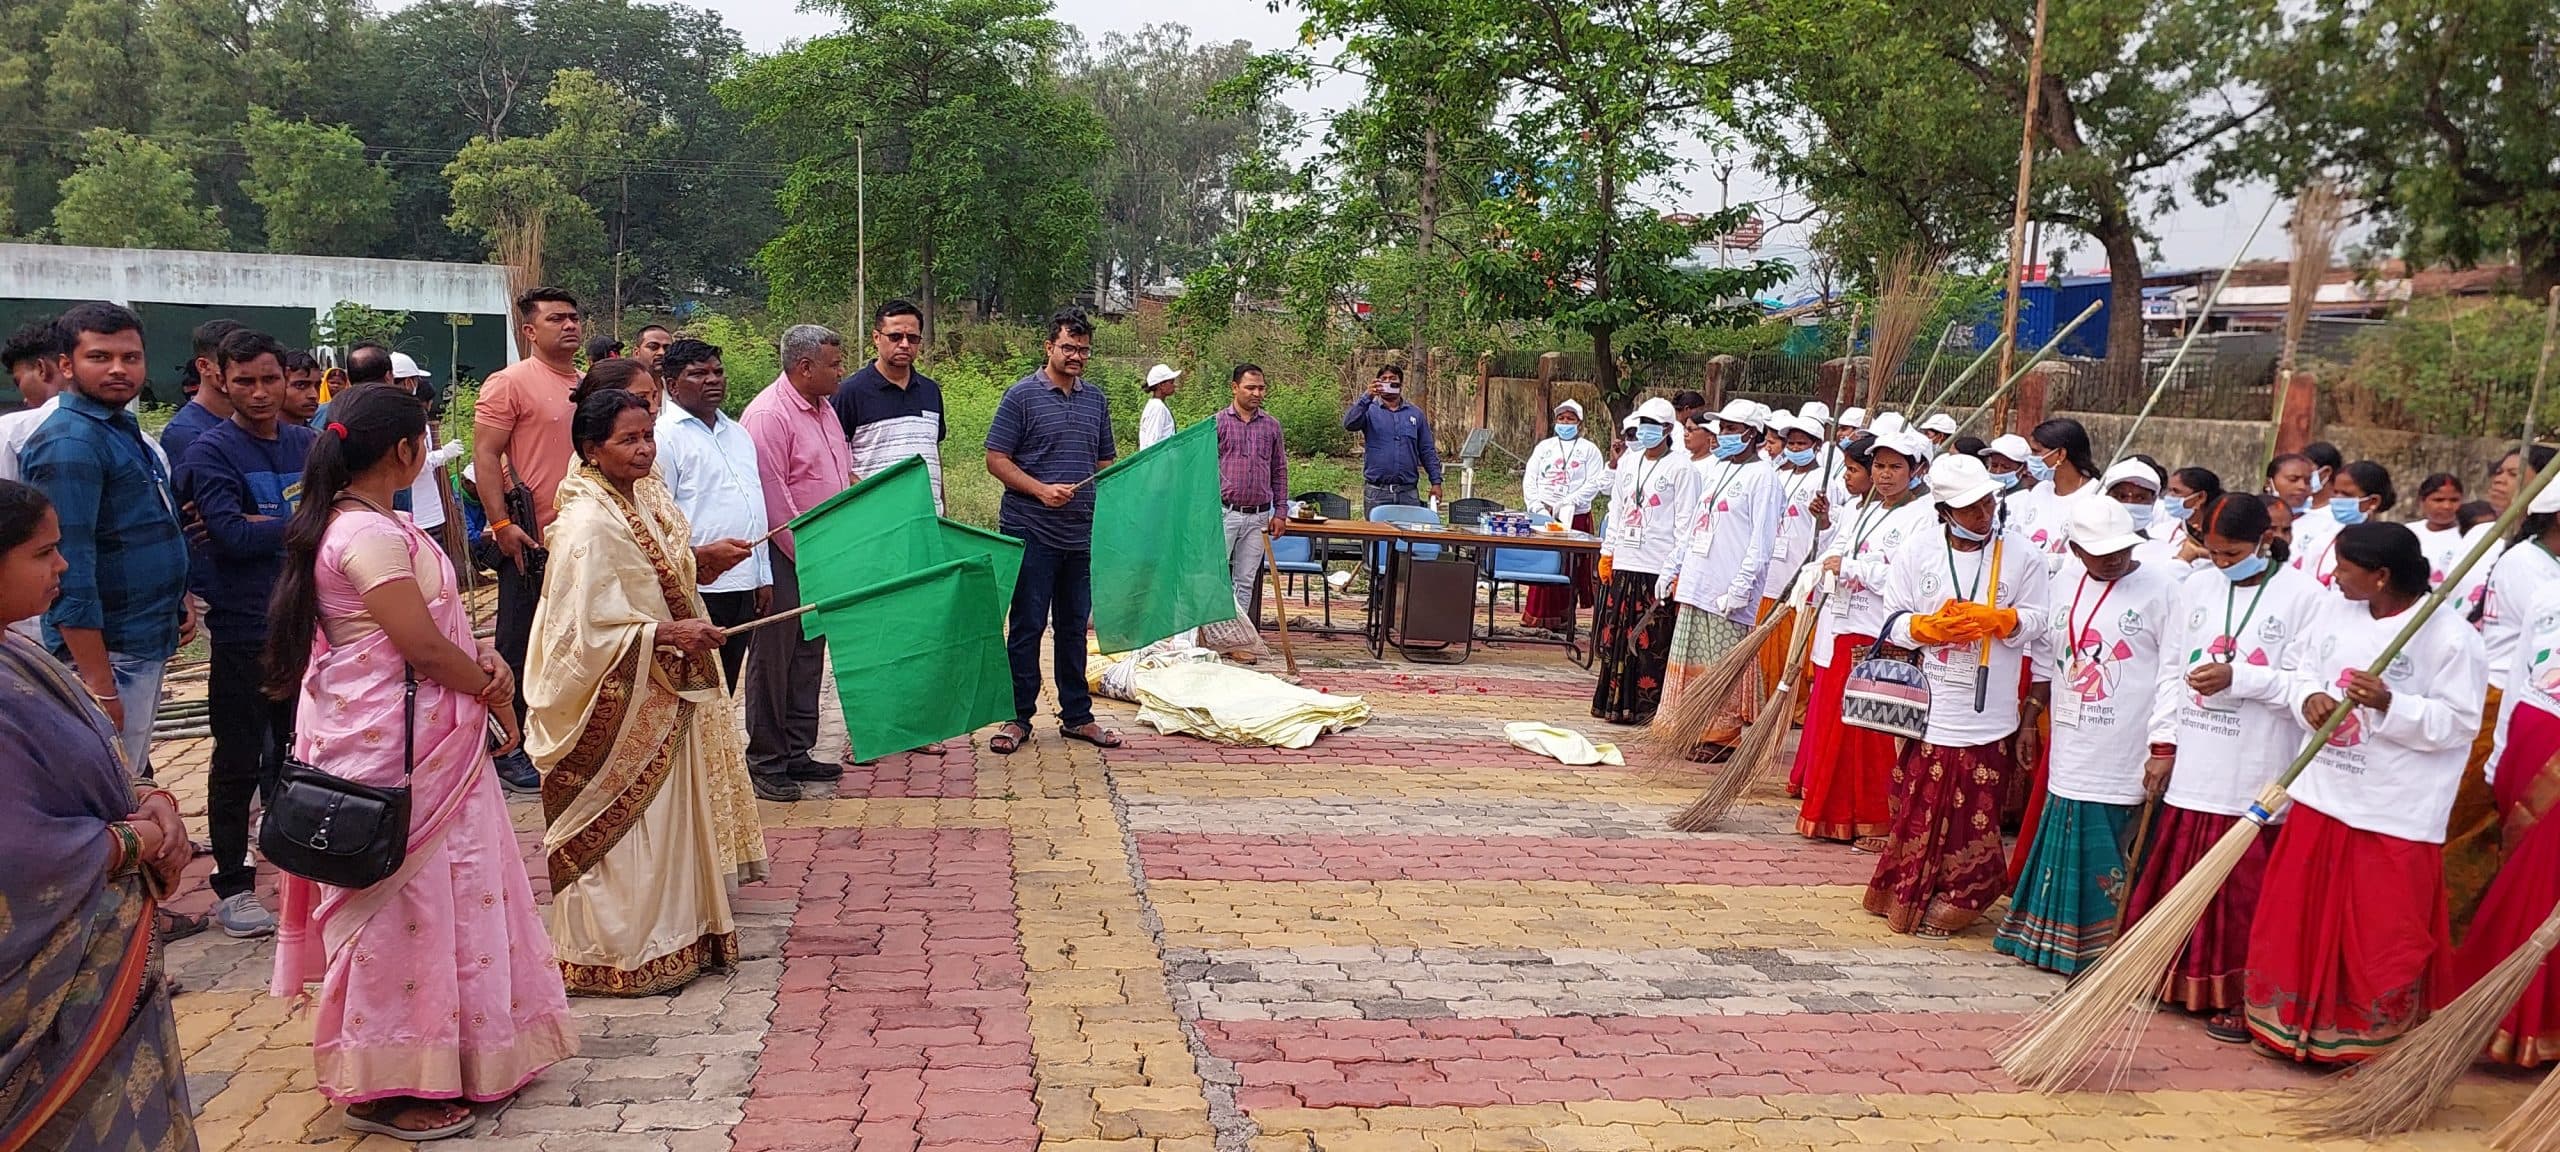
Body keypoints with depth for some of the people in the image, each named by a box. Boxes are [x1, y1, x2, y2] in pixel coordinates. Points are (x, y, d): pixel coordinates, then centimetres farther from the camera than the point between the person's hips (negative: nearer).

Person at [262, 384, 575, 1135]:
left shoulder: (351, 520, 11)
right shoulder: (371, 534, -21)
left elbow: (425, 623, 16)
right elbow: (422, 648, -21)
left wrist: (481, 659, -1)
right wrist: (494, 692, -6)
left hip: (406, 738, 10)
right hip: (395, 745, -10)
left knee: (426, 899, 18)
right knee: (402, 906, 0)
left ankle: (430, 1052, 30)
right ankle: (386, 1087, 11)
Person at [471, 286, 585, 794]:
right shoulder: (510, 383, -6)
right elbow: (485, 455, -11)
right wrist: (501, 524, -18)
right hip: (534, 543, -6)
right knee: (521, 649, 2)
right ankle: (510, 748, 10)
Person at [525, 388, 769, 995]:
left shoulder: (647, 497, 4)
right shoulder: (586, 525, -22)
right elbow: (583, 629, -24)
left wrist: (700, 562, 7)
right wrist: (667, 635, -27)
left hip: (666, 691, 9)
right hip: (619, 704, -9)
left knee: (668, 818, 19)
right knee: (622, 826, 1)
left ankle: (673, 936, 33)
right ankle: (613, 957, 14)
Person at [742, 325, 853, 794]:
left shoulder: (824, 409, 13)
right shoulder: (769, 414, -16)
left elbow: (843, 475, 22)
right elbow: (772, 496, -19)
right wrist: (805, 555, -16)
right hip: (783, 556, -9)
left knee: (809, 654, 13)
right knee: (773, 657, -1)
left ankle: (798, 752, 22)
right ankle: (764, 761, 7)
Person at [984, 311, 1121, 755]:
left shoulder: (1096, 400, 13)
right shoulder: (1022, 395, -4)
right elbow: (996, 459, -7)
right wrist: (1041, 490, -18)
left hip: (1082, 533, 5)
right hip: (1030, 531, -5)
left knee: (1075, 626, 12)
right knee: (1027, 626, 0)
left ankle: (1077, 715, 20)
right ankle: (1018, 717, 9)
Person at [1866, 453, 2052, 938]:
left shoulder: (2021, 556, 1)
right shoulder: (1917, 551, 2)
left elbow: (2035, 622, 0)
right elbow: (1895, 620, 2)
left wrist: (1990, 619, -18)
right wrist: (1934, 627, -17)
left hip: (1990, 715, 0)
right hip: (1928, 708, 0)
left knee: (1975, 818, 4)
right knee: (1920, 810, 5)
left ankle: (1948, 907, 17)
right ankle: (1904, 901, 18)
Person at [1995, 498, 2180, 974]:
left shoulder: (2161, 587, -9)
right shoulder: (2064, 583, 9)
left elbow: (2175, 672, -11)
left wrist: (2163, 747, -16)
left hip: (2128, 760, -5)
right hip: (2071, 754, 5)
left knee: (2114, 868, -2)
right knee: (2066, 853, 12)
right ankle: (2063, 945, 26)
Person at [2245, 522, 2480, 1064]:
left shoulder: (2450, 637, -15)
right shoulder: (2335, 608, 3)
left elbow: (2459, 724, -15)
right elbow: (2301, 670, 14)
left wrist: (2389, 706, -28)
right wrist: (2309, 698, -8)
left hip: (2396, 815, -6)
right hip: (2321, 797, 6)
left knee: (2382, 938, 4)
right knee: (2296, 919, 15)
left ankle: (2380, 1044, 22)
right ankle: (2293, 1024, 32)